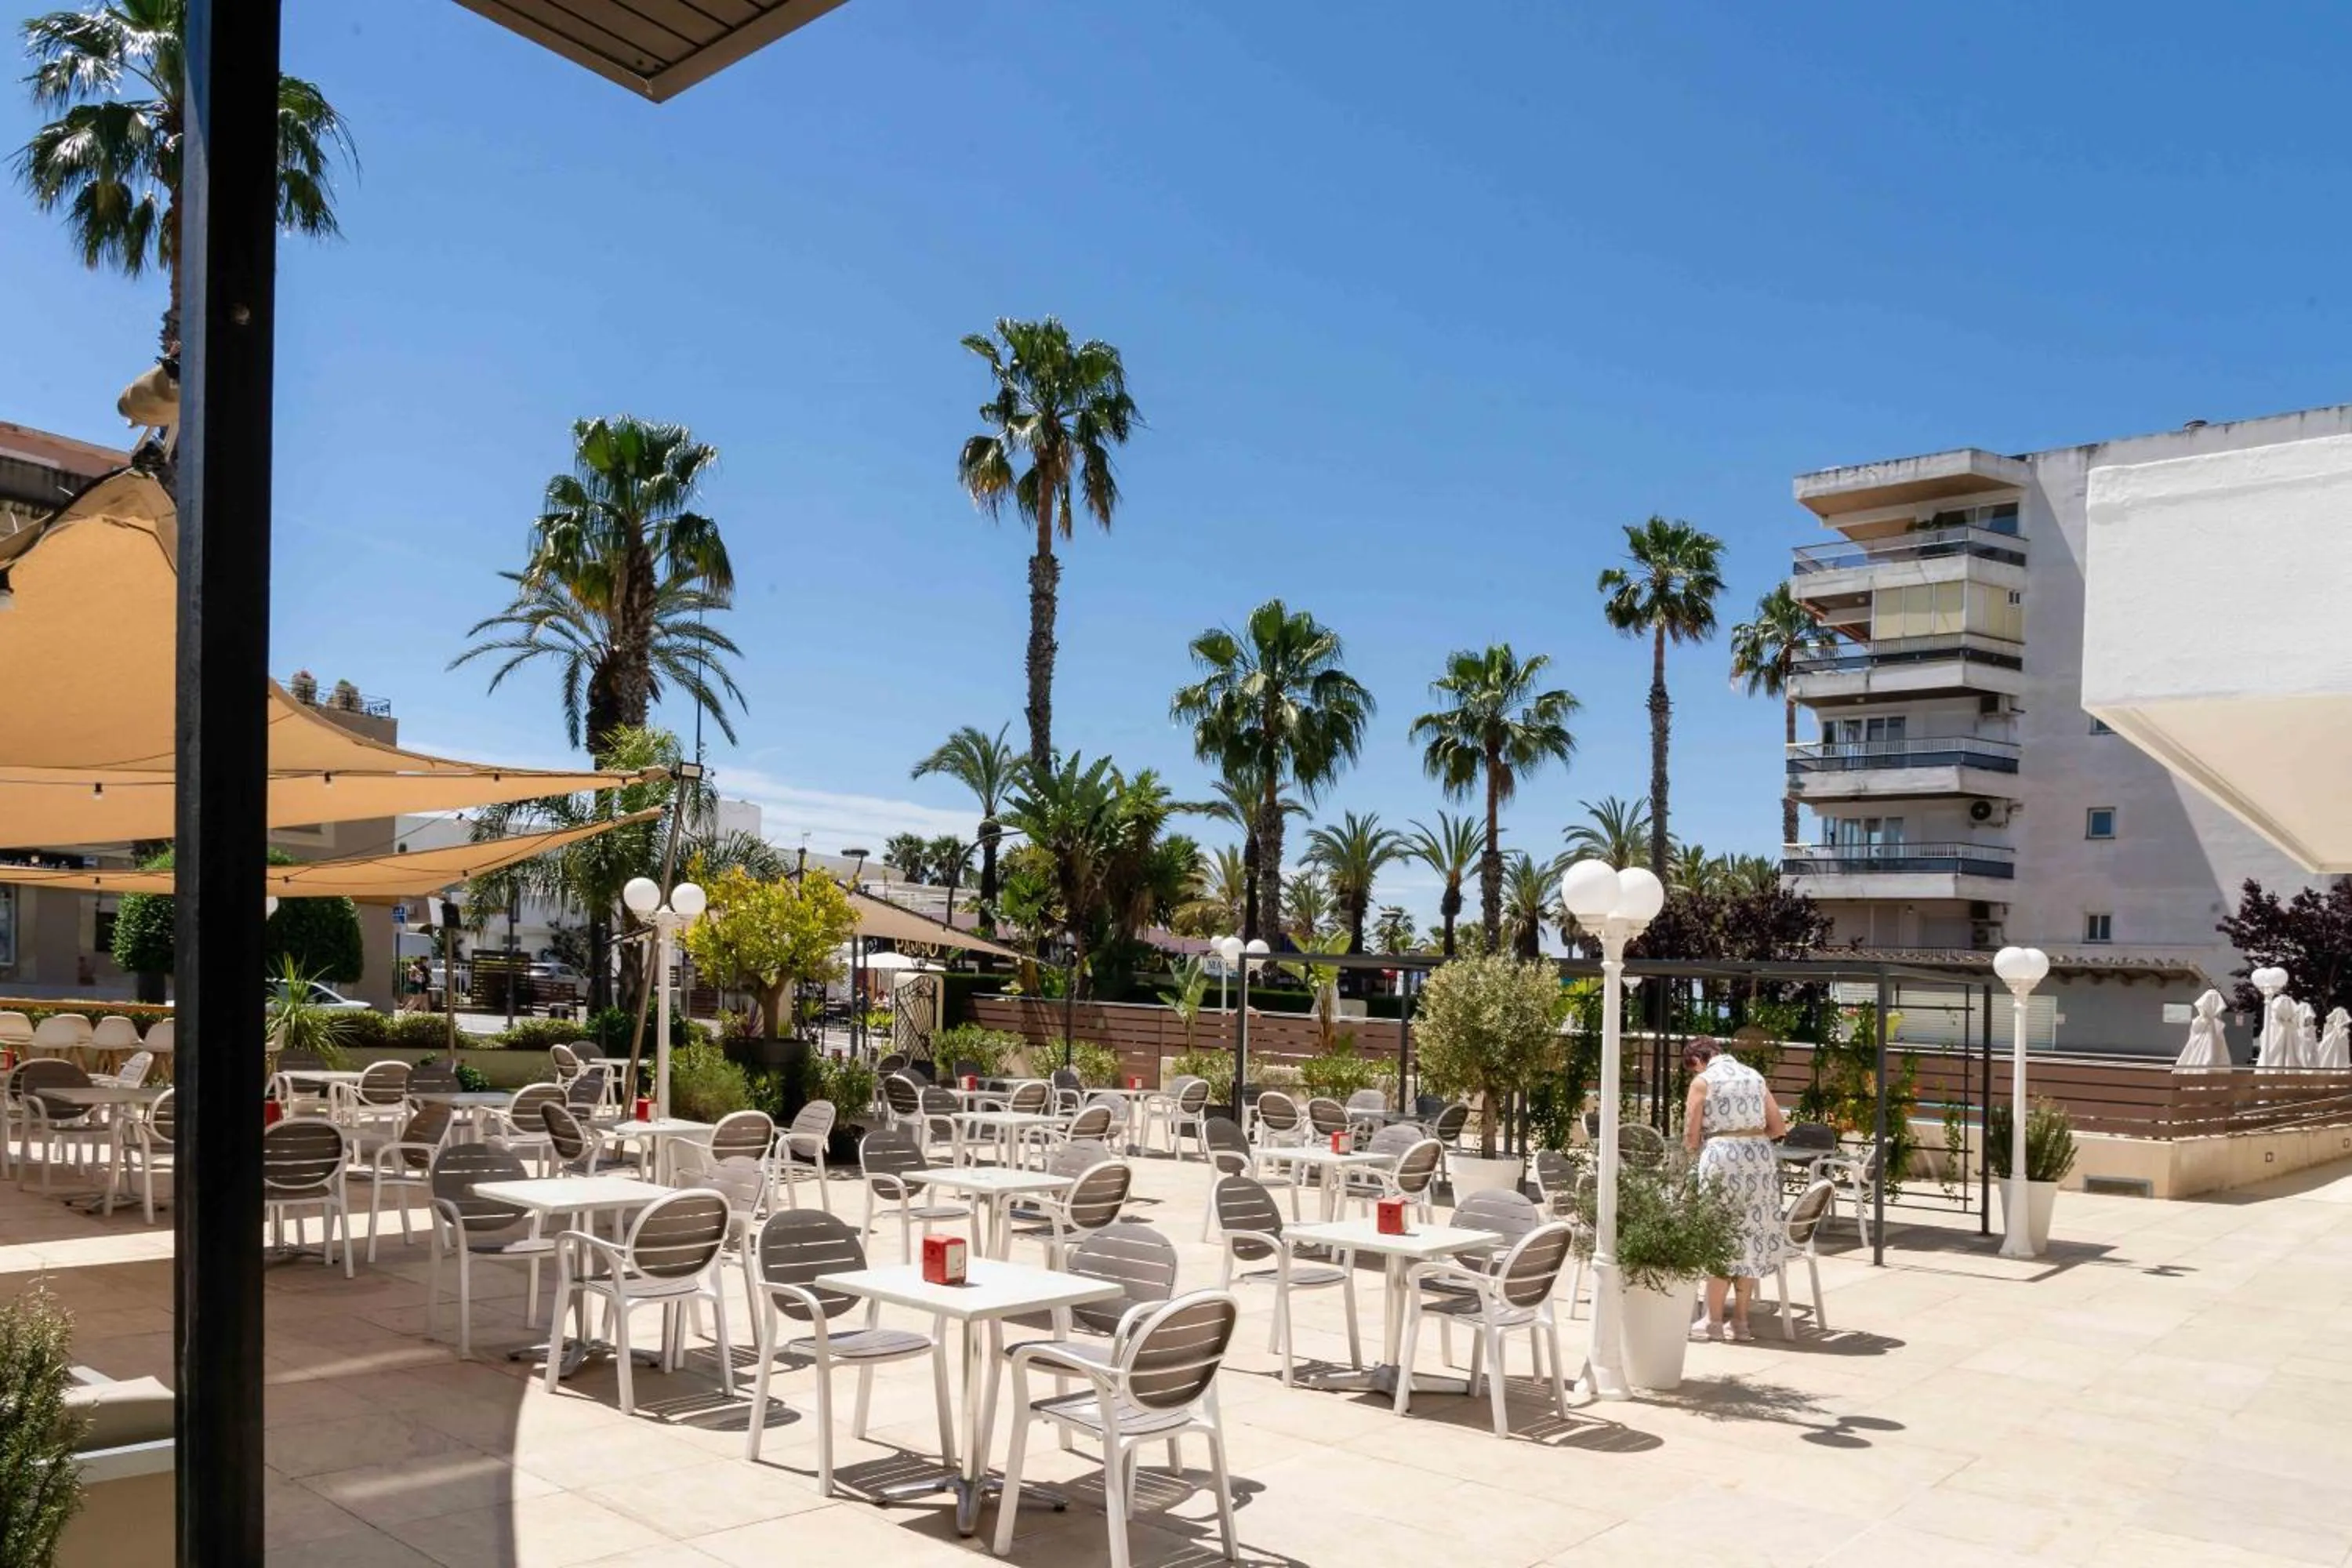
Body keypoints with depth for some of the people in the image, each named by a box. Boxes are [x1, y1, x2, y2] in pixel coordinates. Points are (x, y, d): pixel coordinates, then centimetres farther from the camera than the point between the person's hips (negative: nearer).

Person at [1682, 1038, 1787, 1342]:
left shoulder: (1703, 1081, 0)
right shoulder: (1754, 1076, 15)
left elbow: (1691, 1136, -2)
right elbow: (1779, 1127, 14)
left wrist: (1693, 1147, 19)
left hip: (1722, 1157, -5)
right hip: (1760, 1156, 5)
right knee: (1752, 1234, 10)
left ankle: (1713, 1321, 7)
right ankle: (1741, 1320, 15)